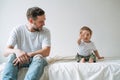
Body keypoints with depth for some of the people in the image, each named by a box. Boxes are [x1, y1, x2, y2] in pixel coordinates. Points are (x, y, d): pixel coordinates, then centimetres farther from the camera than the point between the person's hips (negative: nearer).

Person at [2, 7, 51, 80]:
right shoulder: (17, 30, -5)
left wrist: (28, 55, -34)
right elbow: (6, 52, -12)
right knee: (12, 56, -32)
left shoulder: (45, 31, -5)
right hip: (21, 60, 1)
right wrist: (16, 51, -37)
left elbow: (46, 52, -19)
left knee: (39, 57, -35)